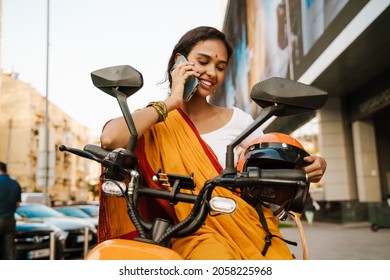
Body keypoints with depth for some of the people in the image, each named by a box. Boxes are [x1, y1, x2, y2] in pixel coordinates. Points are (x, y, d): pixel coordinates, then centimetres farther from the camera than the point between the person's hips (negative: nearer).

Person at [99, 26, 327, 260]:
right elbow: (111, 139, -18)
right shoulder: (154, 121, 2)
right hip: (196, 234, -3)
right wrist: (171, 102, -9)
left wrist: (309, 168, -9)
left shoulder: (236, 119, 11)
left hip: (250, 226, 4)